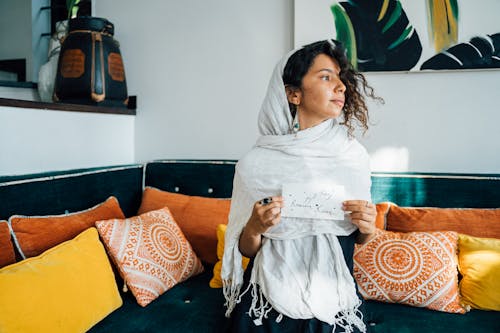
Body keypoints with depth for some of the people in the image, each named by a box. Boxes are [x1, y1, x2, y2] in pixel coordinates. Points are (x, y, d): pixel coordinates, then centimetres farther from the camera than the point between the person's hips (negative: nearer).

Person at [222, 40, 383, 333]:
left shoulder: (354, 155, -6)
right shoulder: (256, 163, -14)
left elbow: (359, 237, 7)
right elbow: (247, 249, -3)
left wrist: (368, 228, -14)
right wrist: (254, 228, -23)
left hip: (335, 299, 3)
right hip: (269, 302, -2)